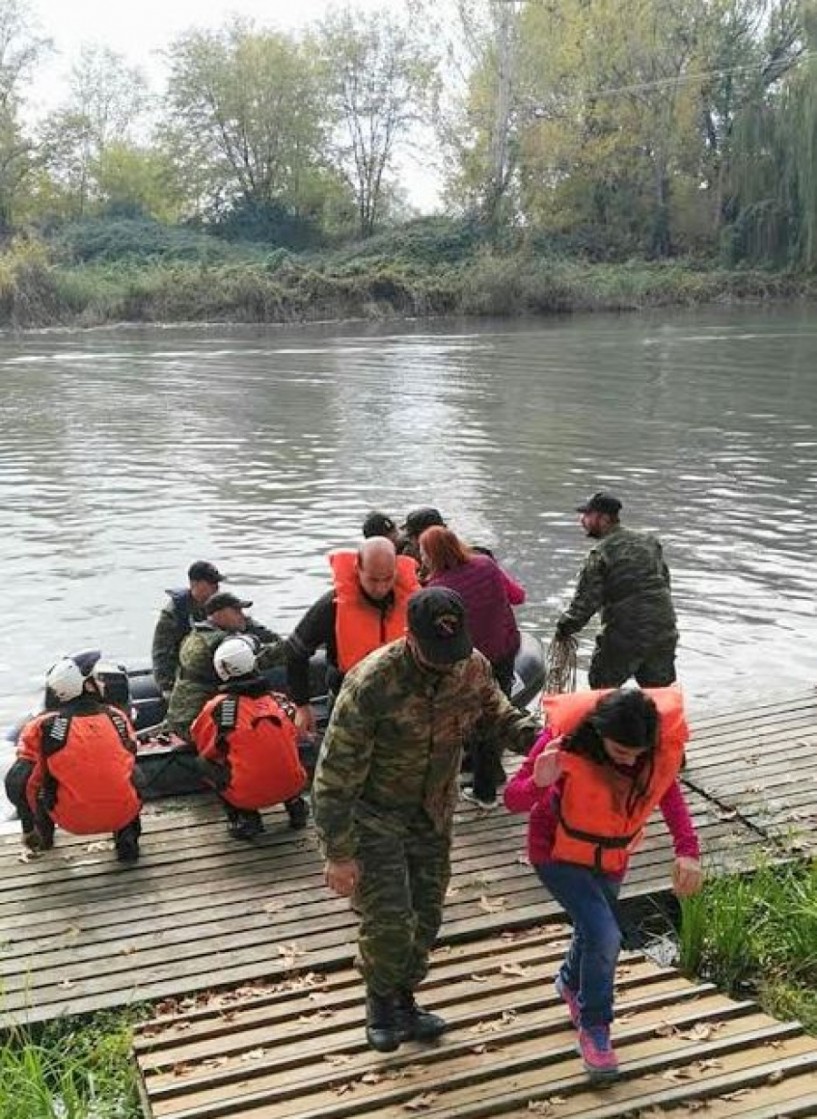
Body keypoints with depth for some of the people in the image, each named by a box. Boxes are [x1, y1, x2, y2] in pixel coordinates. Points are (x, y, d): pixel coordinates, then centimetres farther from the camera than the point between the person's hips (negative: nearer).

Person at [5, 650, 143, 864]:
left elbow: (18, 783, -3)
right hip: (123, 814, 2)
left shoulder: (42, 725, -4)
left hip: (72, 820, -2)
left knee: (16, 781, 17)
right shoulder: (117, 716, 4)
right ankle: (127, 837, 19)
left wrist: (29, 828, 10)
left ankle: (43, 836, 31)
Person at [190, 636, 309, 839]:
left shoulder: (217, 707, -9)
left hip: (247, 795, -4)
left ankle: (244, 817, 6)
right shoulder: (278, 700, 0)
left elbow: (206, 751, 7)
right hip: (291, 786, 4)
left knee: (204, 762, 17)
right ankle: (295, 806, 20)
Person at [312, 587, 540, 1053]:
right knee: (388, 918, -8)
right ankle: (381, 1002, 22)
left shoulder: (472, 666, -16)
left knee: (426, 914, 12)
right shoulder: (371, 684, -32)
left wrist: (539, 736, -16)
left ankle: (403, 1000, 36)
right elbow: (336, 774, -24)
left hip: (433, 812, 5)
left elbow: (498, 714, 5)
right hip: (373, 812, -5)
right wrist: (340, 854, -21)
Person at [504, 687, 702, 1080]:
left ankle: (571, 983, 57)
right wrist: (539, 783, -49)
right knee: (604, 936, -18)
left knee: (594, 931, 23)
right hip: (559, 854, -4)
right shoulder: (567, 737, -35)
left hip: (612, 857, 5)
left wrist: (687, 849, -19)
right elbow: (512, 799, -26)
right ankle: (594, 1029, 7)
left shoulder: (663, 741, -25)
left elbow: (668, 790, -5)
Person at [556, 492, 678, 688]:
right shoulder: (650, 541, 9)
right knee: (662, 690, 18)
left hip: (625, 636, -6)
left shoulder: (600, 554, -12)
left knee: (601, 687, 13)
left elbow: (586, 601, -13)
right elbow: (665, 579, 16)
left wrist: (564, 628, -1)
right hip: (664, 631, 6)